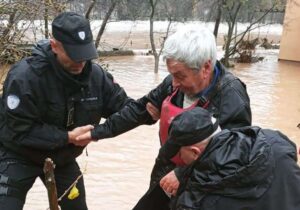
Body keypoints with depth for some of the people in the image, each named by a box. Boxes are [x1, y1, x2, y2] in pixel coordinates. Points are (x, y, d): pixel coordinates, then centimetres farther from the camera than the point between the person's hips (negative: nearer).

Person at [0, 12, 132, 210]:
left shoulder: (95, 74, -14)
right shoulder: (25, 76, -30)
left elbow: (122, 106, -6)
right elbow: (20, 131, -29)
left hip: (62, 158, 5)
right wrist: (67, 137, -29)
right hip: (18, 157, -5)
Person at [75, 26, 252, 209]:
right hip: (166, 178, 6)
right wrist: (99, 132, 8)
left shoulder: (231, 98, -25)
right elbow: (140, 110, 5)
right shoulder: (174, 85, -7)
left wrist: (183, 175, -27)